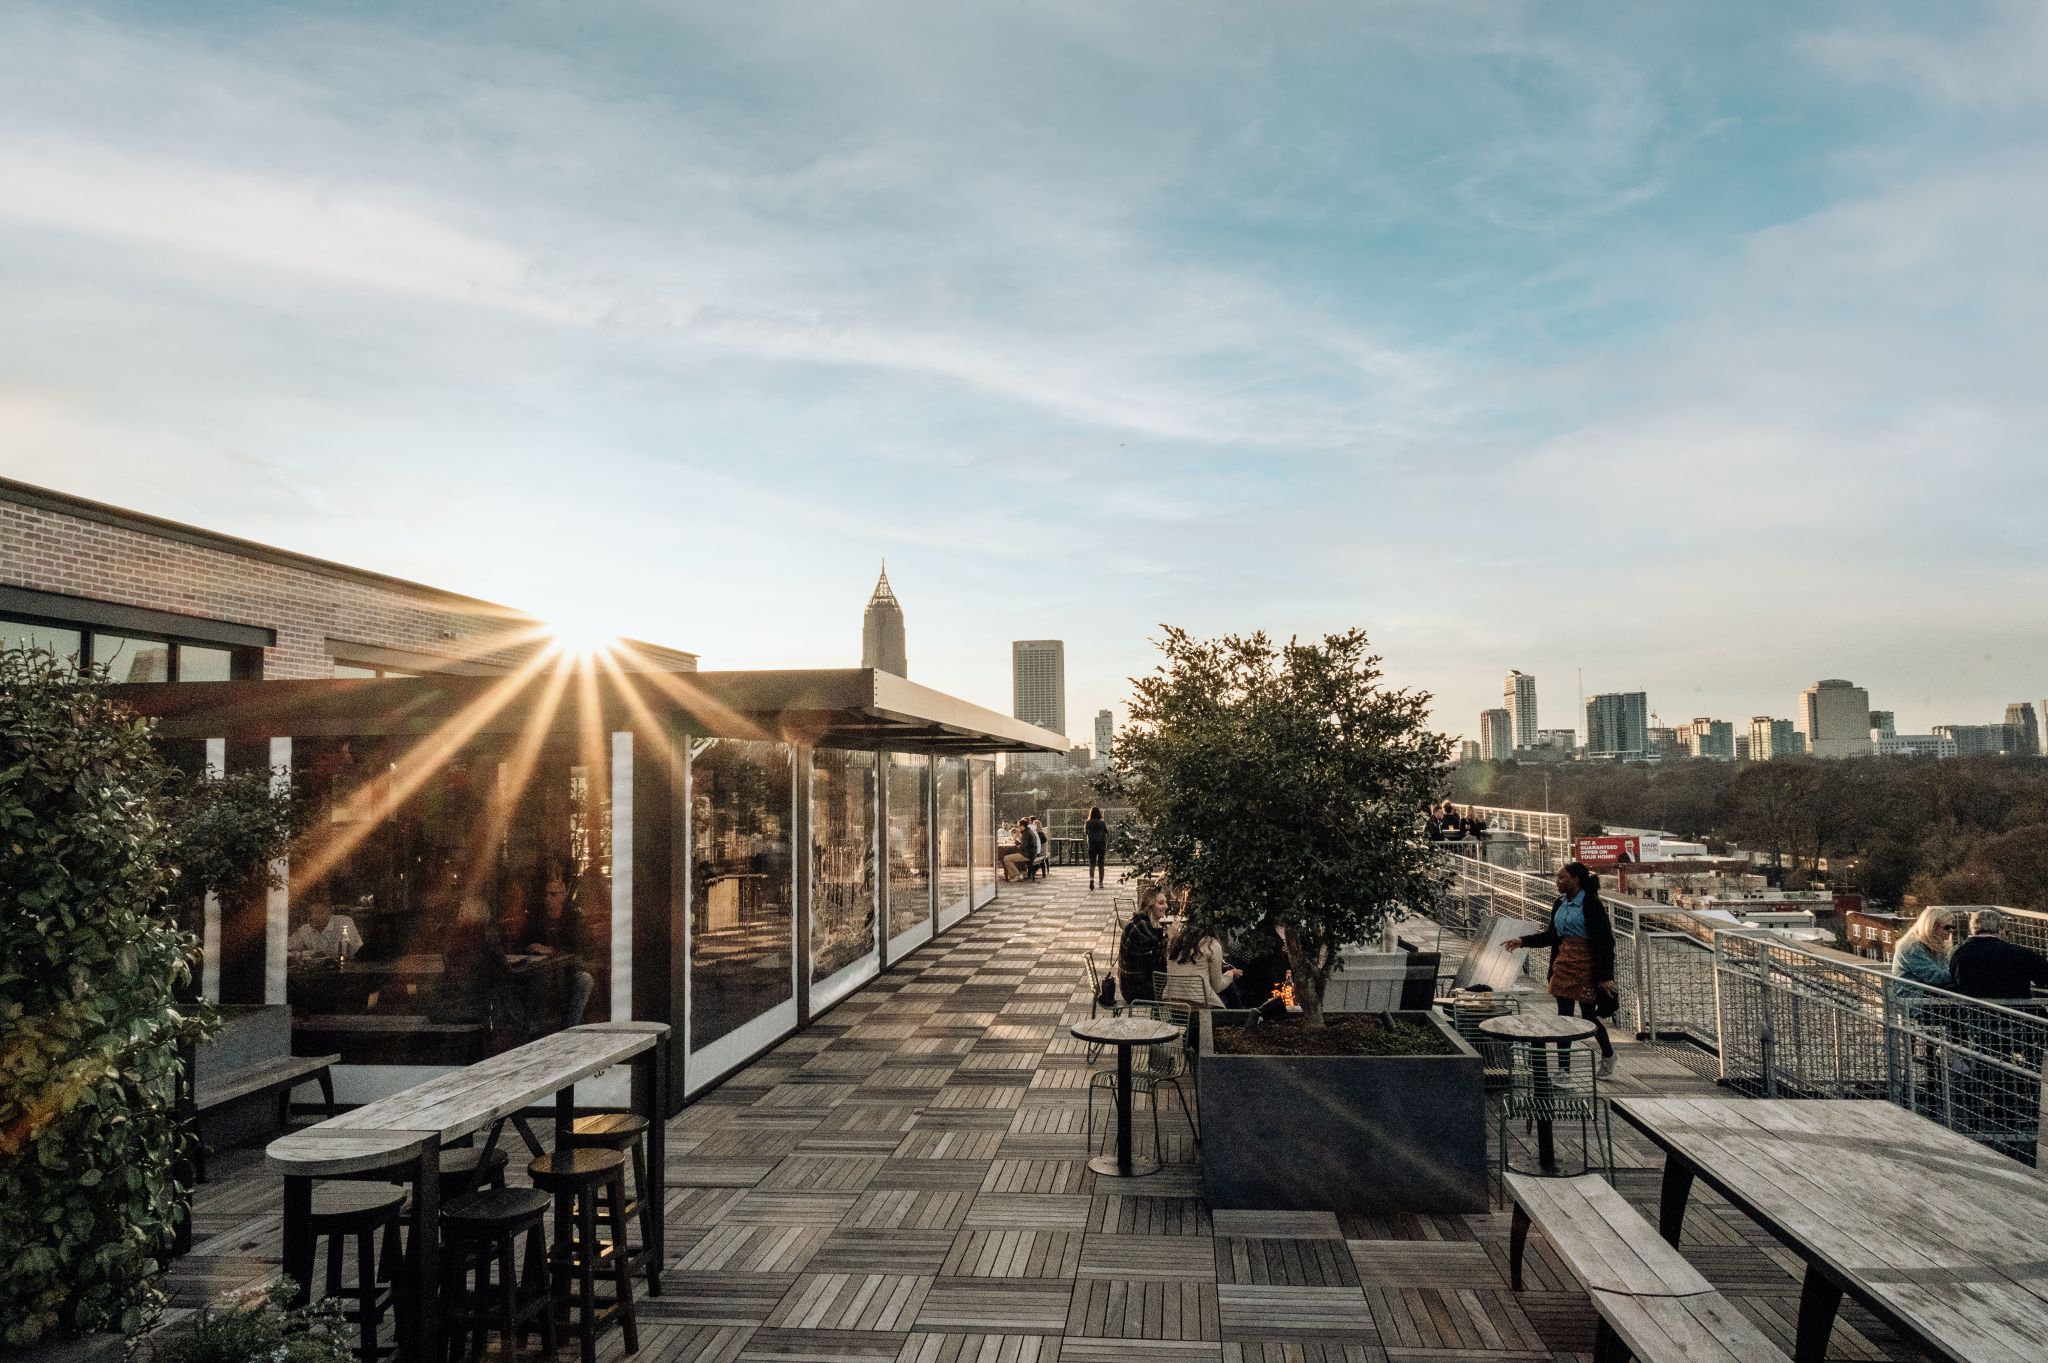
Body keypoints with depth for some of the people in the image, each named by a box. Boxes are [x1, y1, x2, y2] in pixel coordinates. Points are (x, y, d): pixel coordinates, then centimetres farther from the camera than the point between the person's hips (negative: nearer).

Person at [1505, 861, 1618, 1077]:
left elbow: (1605, 941, -14)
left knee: (1588, 1015, 5)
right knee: (1563, 1016, 7)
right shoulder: (1560, 904, 8)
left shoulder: (1591, 905, -14)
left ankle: (1608, 1054, 31)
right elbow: (1552, 935, 18)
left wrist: (1605, 977, -17)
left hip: (1586, 966, -7)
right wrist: (1522, 941, 8)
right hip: (1563, 965, 7)